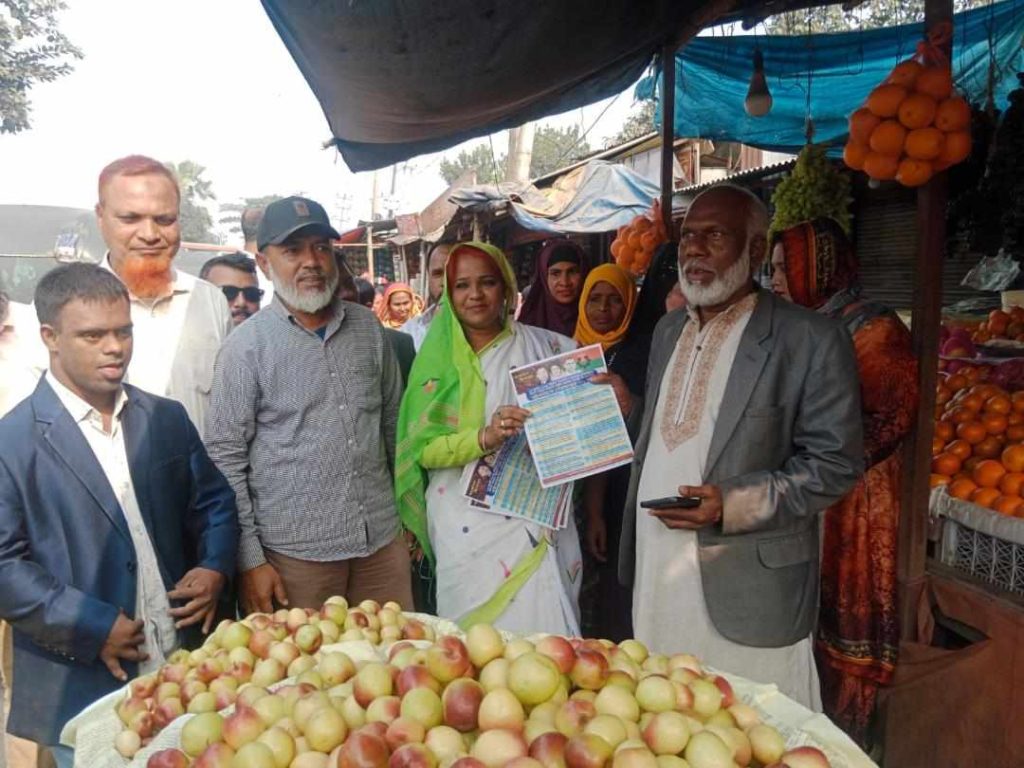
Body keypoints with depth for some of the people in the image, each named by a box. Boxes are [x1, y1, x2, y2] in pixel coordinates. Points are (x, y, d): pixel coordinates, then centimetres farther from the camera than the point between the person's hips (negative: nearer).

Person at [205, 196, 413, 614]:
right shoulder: (246, 346, -7)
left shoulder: (369, 328, 5)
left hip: (383, 542, 4)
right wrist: (249, 560, -8)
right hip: (295, 554, -3)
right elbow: (225, 458, -6)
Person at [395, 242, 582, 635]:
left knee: (541, 636, 1)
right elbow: (423, 448, -3)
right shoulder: (439, 359, 3)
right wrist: (484, 437, -19)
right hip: (467, 527, 0)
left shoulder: (549, 348, 2)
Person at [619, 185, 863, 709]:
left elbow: (836, 463, -11)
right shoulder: (668, 330, 12)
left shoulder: (812, 340, -10)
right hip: (655, 580, 6)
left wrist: (733, 503, -20)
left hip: (749, 586, -6)